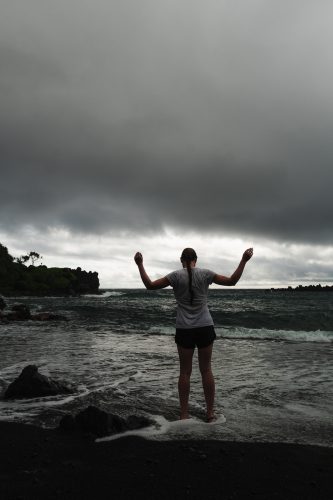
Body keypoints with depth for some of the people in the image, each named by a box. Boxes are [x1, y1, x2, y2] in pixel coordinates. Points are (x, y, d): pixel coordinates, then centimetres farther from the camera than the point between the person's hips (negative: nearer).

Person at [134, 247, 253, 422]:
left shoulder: (176, 276, -6)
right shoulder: (205, 274, -3)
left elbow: (150, 285, -6)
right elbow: (232, 281, 1)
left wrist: (140, 265, 2)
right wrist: (244, 260, 7)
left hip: (184, 329, -1)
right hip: (205, 328, 1)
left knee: (185, 372, 8)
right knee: (206, 370, 10)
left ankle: (184, 414, 14)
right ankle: (210, 413, 17)